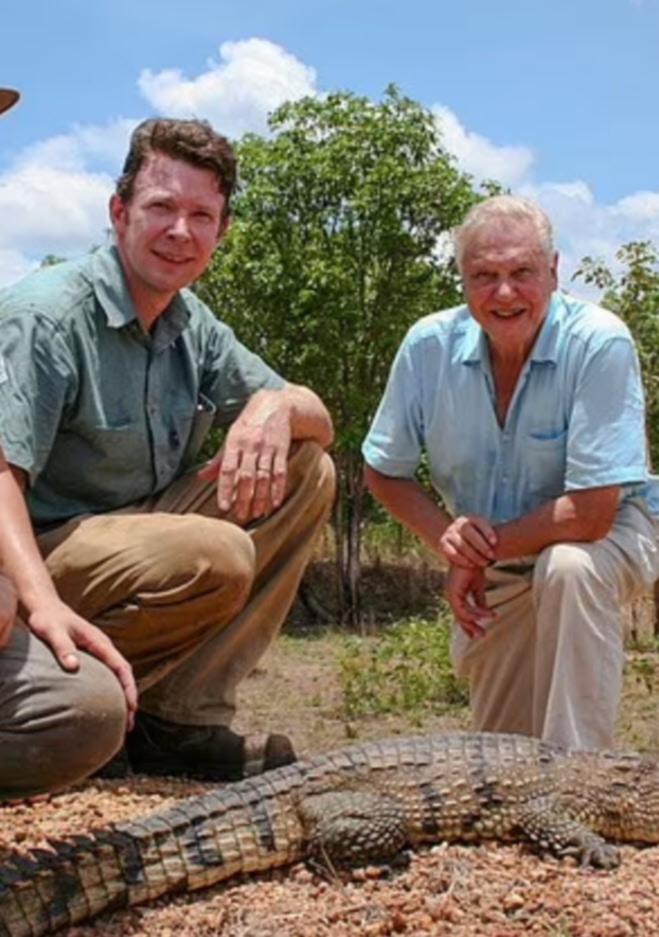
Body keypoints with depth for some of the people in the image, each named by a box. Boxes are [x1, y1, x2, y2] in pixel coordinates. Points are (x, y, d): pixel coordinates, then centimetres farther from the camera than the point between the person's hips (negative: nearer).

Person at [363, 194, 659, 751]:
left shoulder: (601, 344, -28)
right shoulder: (428, 347, -15)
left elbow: (590, 514, -30)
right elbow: (384, 471, -3)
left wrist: (477, 553, -20)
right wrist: (445, 535, -21)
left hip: (610, 533, -4)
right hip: (491, 568, 4)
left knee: (568, 569, -39)